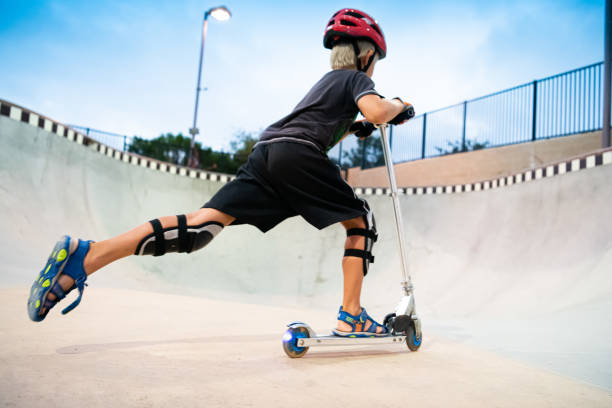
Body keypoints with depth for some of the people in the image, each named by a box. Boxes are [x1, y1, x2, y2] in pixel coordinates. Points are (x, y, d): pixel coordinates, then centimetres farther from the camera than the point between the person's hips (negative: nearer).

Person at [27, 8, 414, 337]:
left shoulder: (328, 80, 37)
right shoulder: (357, 78, 13)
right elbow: (375, 111, -8)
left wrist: (355, 127, 41)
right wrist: (397, 105, 12)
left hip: (265, 151, 7)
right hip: (297, 155, -7)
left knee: (203, 225, -9)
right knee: (361, 222, 10)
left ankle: (86, 255, -20)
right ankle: (351, 317, 0)